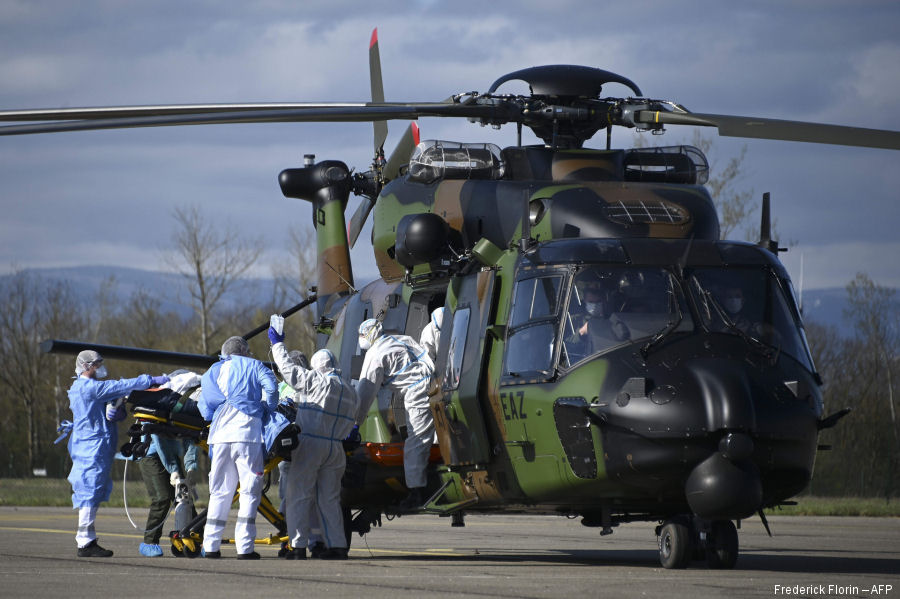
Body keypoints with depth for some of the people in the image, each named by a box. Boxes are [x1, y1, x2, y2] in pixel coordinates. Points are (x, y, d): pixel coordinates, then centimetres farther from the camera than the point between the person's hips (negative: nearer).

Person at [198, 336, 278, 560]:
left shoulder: (212, 373, 23)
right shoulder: (253, 366, 11)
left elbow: (204, 409, 17)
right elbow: (270, 386, -6)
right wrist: (269, 409, 10)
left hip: (220, 434, 4)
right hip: (247, 433, -4)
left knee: (220, 491, 12)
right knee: (250, 490, -2)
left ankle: (211, 545, 10)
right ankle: (244, 547, -9)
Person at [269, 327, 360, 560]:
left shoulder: (317, 381, -6)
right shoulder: (351, 392, 15)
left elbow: (289, 370, -1)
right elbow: (350, 423, 18)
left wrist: (278, 344, 10)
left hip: (310, 444, -6)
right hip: (335, 448, 6)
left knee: (299, 496, -2)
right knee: (329, 498, 11)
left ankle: (298, 546, -7)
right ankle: (337, 546, 6)